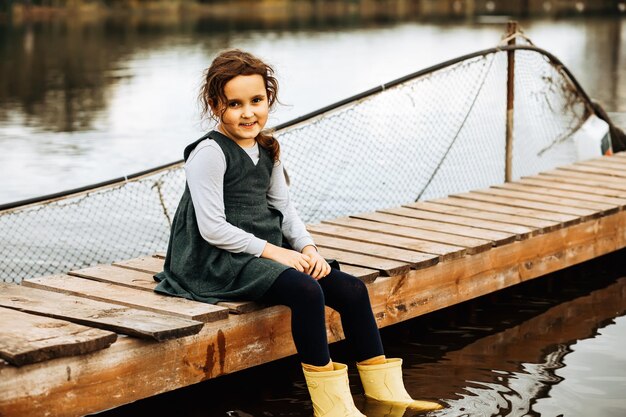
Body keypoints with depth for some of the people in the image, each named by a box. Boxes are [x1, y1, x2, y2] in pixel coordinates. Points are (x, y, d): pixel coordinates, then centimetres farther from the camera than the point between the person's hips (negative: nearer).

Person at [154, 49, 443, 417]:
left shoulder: (267, 150, 13)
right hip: (222, 260, -8)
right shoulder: (210, 153, -13)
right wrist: (272, 251, -17)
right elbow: (213, 228, -18)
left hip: (266, 252, 9)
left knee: (352, 289, -4)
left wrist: (308, 248, -1)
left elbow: (284, 208, 17)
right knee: (306, 291, -31)